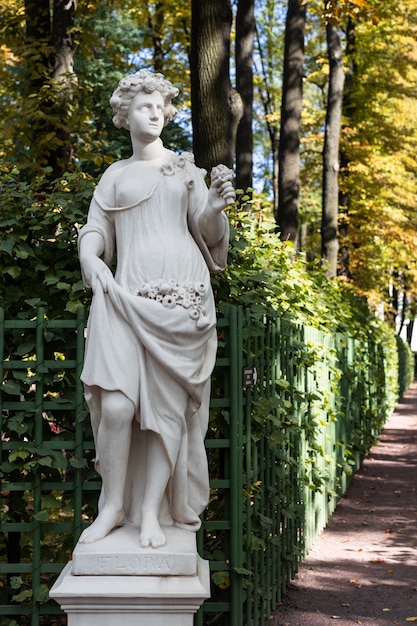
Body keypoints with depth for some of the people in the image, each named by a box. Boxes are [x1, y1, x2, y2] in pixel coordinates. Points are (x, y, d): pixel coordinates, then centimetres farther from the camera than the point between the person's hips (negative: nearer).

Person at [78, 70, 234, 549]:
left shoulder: (185, 168, 15)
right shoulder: (115, 176, 18)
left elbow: (208, 233, 10)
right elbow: (95, 230, 15)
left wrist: (216, 208, -11)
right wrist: (91, 259, -7)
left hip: (181, 297, 0)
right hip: (126, 296, 0)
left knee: (168, 407, -4)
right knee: (115, 405, -14)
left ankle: (152, 512, 3)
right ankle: (113, 506, 1)